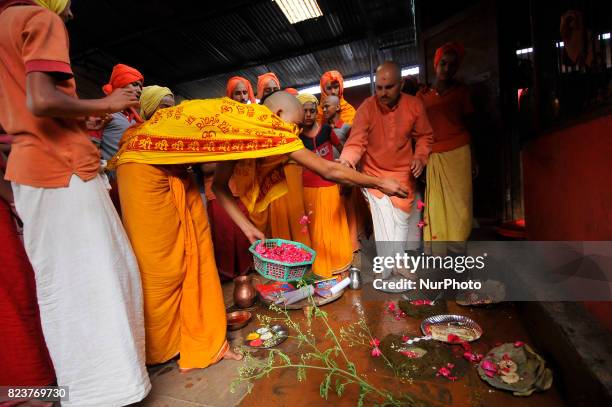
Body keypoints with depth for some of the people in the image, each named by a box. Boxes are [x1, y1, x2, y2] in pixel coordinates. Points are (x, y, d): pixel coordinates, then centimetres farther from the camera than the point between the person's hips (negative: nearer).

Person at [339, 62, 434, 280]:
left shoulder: (414, 105, -5)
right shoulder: (366, 108, -14)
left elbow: (424, 136, 7)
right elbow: (356, 142, -19)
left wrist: (420, 157, -10)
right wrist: (346, 160, -39)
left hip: (404, 177, 3)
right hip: (374, 176, -3)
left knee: (405, 228, 13)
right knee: (388, 234, -9)